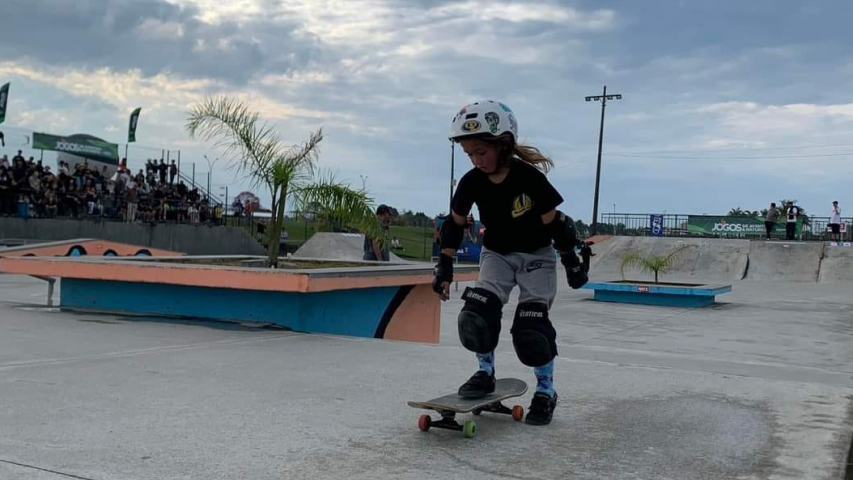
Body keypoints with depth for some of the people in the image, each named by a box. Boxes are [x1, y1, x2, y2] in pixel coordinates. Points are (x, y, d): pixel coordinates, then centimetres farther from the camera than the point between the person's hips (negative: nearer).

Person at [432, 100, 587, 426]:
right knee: (476, 313, -17)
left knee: (531, 328, -12)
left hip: (536, 255, -4)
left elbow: (553, 223, -16)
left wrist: (571, 264, -8)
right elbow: (454, 225, -2)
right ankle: (485, 373, 5)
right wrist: (444, 268, -4)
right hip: (496, 254, 4)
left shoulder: (529, 178, -26)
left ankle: (546, 391, 7)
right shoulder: (471, 182, -14)